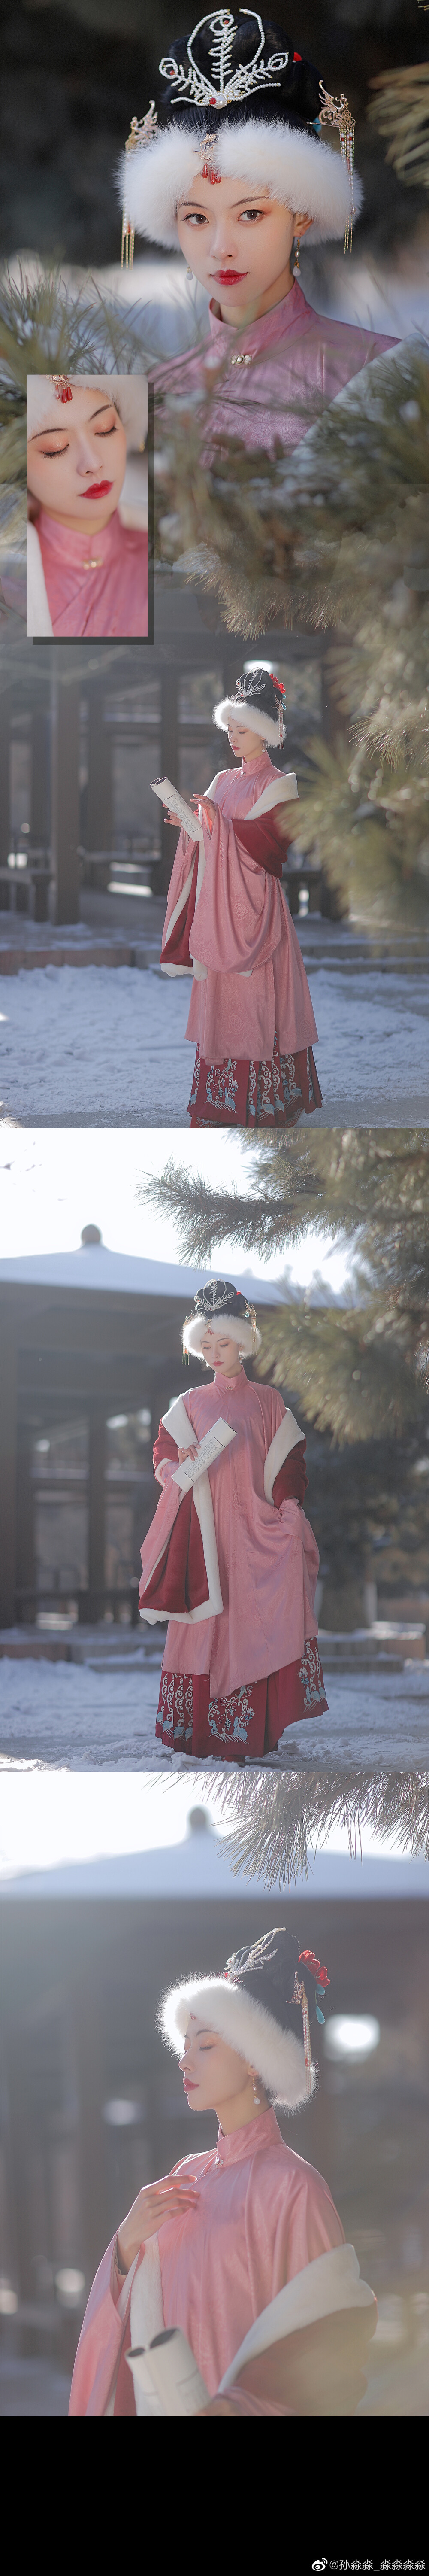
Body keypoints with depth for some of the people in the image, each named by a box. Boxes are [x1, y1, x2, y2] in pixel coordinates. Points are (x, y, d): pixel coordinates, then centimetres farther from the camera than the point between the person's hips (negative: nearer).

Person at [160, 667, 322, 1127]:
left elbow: (266, 843, -15)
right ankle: (222, 1105, 6)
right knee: (219, 999, 4)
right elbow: (209, 842, 11)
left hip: (254, 907, -6)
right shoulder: (223, 781, 15)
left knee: (257, 998, -6)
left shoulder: (280, 785, -4)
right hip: (217, 906, 6)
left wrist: (215, 819, -21)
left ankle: (266, 1103, -3)